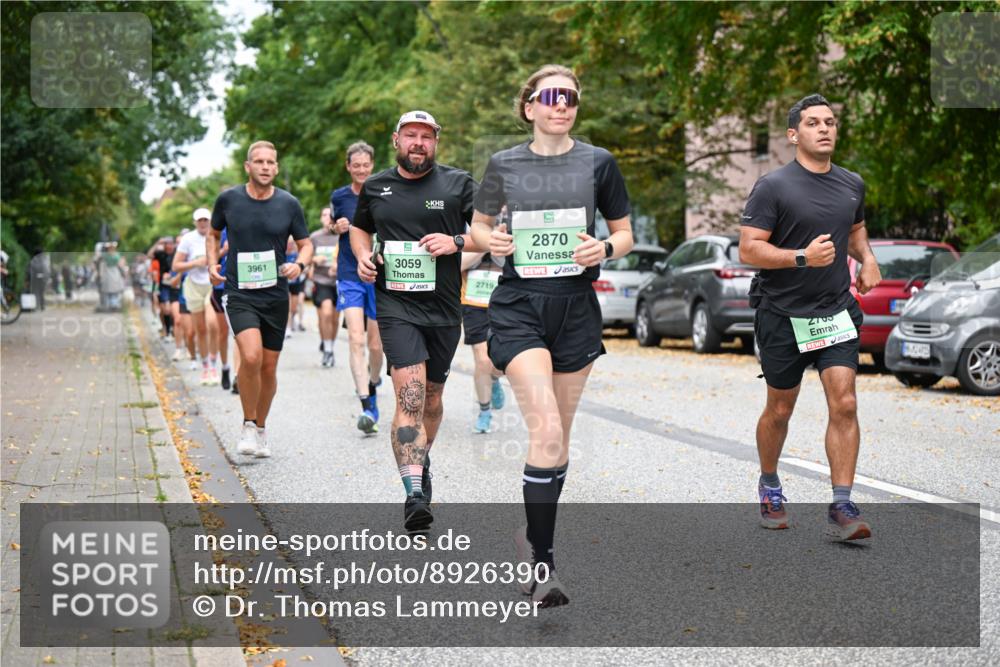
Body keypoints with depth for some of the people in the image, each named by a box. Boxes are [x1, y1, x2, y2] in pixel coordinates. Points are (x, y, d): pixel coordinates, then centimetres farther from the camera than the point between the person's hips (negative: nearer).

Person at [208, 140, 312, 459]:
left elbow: (306, 244, 8)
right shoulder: (228, 199, -2)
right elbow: (214, 233, 16)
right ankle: (248, 426, -2)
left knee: (269, 367, 8)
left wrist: (300, 264, -13)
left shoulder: (289, 204, -1)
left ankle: (261, 429, 30)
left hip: (276, 296, 2)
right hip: (239, 294, -2)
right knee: (251, 356, -23)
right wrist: (212, 264, 0)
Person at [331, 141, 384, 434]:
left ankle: (373, 383, 38)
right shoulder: (338, 197, 4)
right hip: (350, 276, 0)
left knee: (375, 344, 8)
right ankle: (366, 407, -18)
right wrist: (337, 227, -3)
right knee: (356, 339, -14)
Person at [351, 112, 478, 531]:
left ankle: (421, 459, 43)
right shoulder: (375, 187, 9)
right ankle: (415, 493, -24)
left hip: (444, 307, 1)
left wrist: (456, 242, -13)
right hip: (396, 304, -1)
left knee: (432, 395, 14)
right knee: (410, 394, -17)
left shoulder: (458, 184, 3)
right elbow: (360, 228, 26)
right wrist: (362, 256, 5)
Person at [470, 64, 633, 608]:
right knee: (546, 430, -18)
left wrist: (604, 249, -12)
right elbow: (479, 223, 16)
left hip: (575, 309, 2)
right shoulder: (504, 165, 3)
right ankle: (542, 562, -12)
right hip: (519, 307, -2)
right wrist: (491, 240, -7)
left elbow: (625, 234, 10)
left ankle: (533, 535, 30)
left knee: (558, 436, 10)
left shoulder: (597, 163, 4)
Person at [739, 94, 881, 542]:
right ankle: (769, 486, 35)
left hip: (836, 312, 4)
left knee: (844, 404, -9)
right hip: (783, 315, -3)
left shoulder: (852, 184, 8)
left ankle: (841, 506, -6)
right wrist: (803, 257, -25)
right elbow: (748, 250, -14)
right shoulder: (773, 187, -9)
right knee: (780, 410, 10)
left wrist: (866, 258, 7)